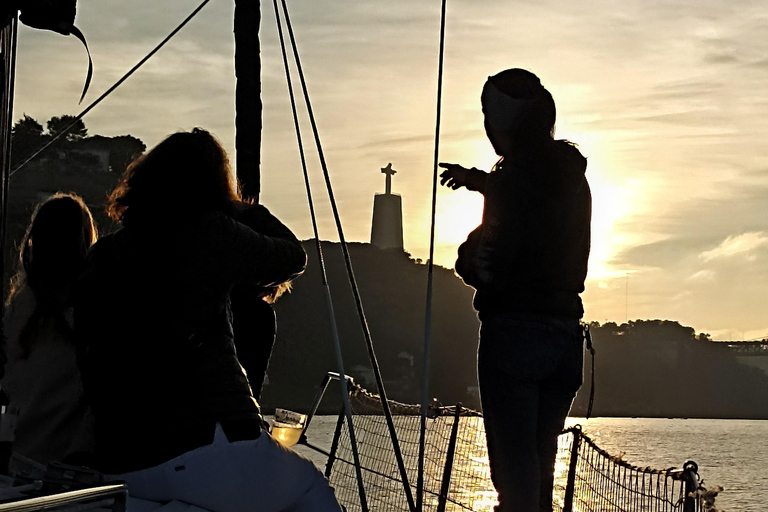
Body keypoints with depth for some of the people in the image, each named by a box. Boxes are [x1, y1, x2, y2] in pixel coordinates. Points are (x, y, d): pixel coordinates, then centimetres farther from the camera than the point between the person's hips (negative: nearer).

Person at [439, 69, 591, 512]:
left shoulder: (514, 174, -12)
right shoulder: (572, 176, 11)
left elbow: (489, 270, -16)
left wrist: (468, 256, 6)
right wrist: (477, 180, 46)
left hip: (513, 330, -7)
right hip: (566, 331, 7)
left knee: (514, 465, -5)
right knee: (541, 462, 16)